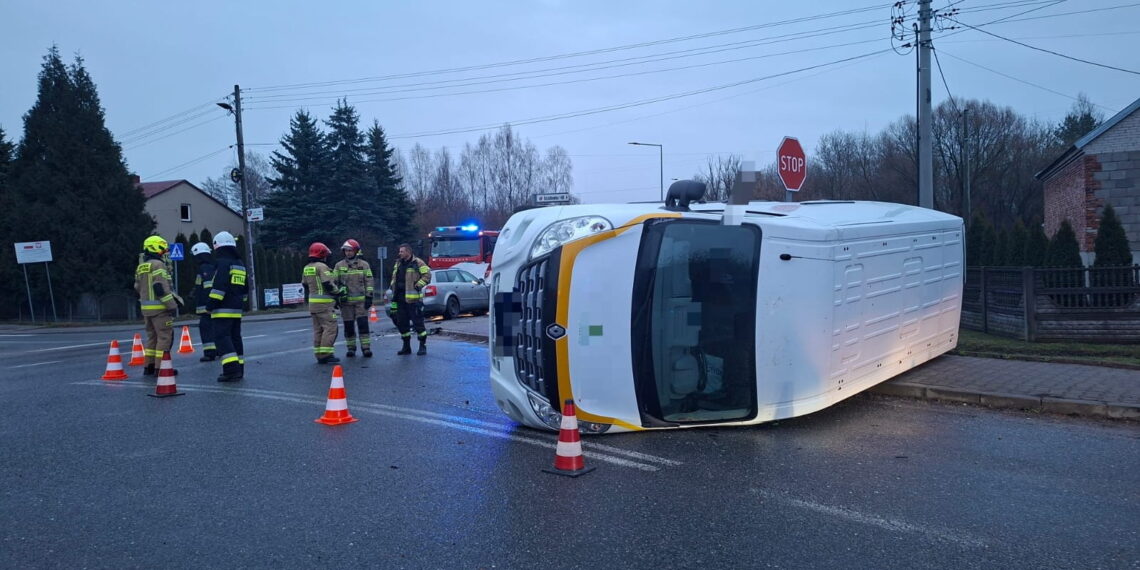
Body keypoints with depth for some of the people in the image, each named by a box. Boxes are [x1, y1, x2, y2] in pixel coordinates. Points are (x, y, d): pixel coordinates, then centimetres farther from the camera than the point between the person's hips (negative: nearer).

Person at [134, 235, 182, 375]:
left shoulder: (141, 267, 15)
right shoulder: (158, 265, -13)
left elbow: (138, 288, 19)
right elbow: (161, 288, -20)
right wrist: (172, 305, -16)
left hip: (146, 307, 9)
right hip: (159, 307, -9)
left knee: (152, 336, 16)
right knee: (165, 337, -4)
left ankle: (149, 366, 18)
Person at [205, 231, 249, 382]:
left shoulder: (223, 263, -12)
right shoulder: (240, 264, 16)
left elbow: (219, 286, -20)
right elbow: (245, 289, 23)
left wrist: (210, 304, -16)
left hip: (223, 310, -9)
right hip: (236, 310, 9)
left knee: (222, 338, -9)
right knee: (235, 338, 12)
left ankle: (232, 369, -18)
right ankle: (238, 370, 14)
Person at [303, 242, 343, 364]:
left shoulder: (306, 268, 14)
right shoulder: (322, 267, -12)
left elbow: (305, 286, 20)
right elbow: (328, 284, -18)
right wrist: (338, 292, -3)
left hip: (313, 302, 9)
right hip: (325, 303, -9)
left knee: (318, 329, 12)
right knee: (330, 327, -8)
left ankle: (319, 354, 13)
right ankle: (326, 354, -13)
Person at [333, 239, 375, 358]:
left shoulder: (364, 265, 4)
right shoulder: (339, 266, 6)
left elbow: (369, 282, 2)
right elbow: (334, 282, 7)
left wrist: (369, 297, -5)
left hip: (361, 300, -1)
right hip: (345, 300, 1)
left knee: (363, 324, -7)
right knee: (348, 326, 5)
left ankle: (366, 347, -3)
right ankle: (351, 348, 14)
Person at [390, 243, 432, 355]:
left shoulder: (418, 263, -7)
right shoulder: (398, 263, 16)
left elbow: (427, 275, -10)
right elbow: (394, 276, 29)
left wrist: (418, 286, -16)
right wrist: (393, 287, 15)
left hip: (413, 299, -8)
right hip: (400, 299, 8)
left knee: (418, 322, -4)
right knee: (401, 323, 10)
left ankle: (423, 346, 4)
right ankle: (406, 347, 20)